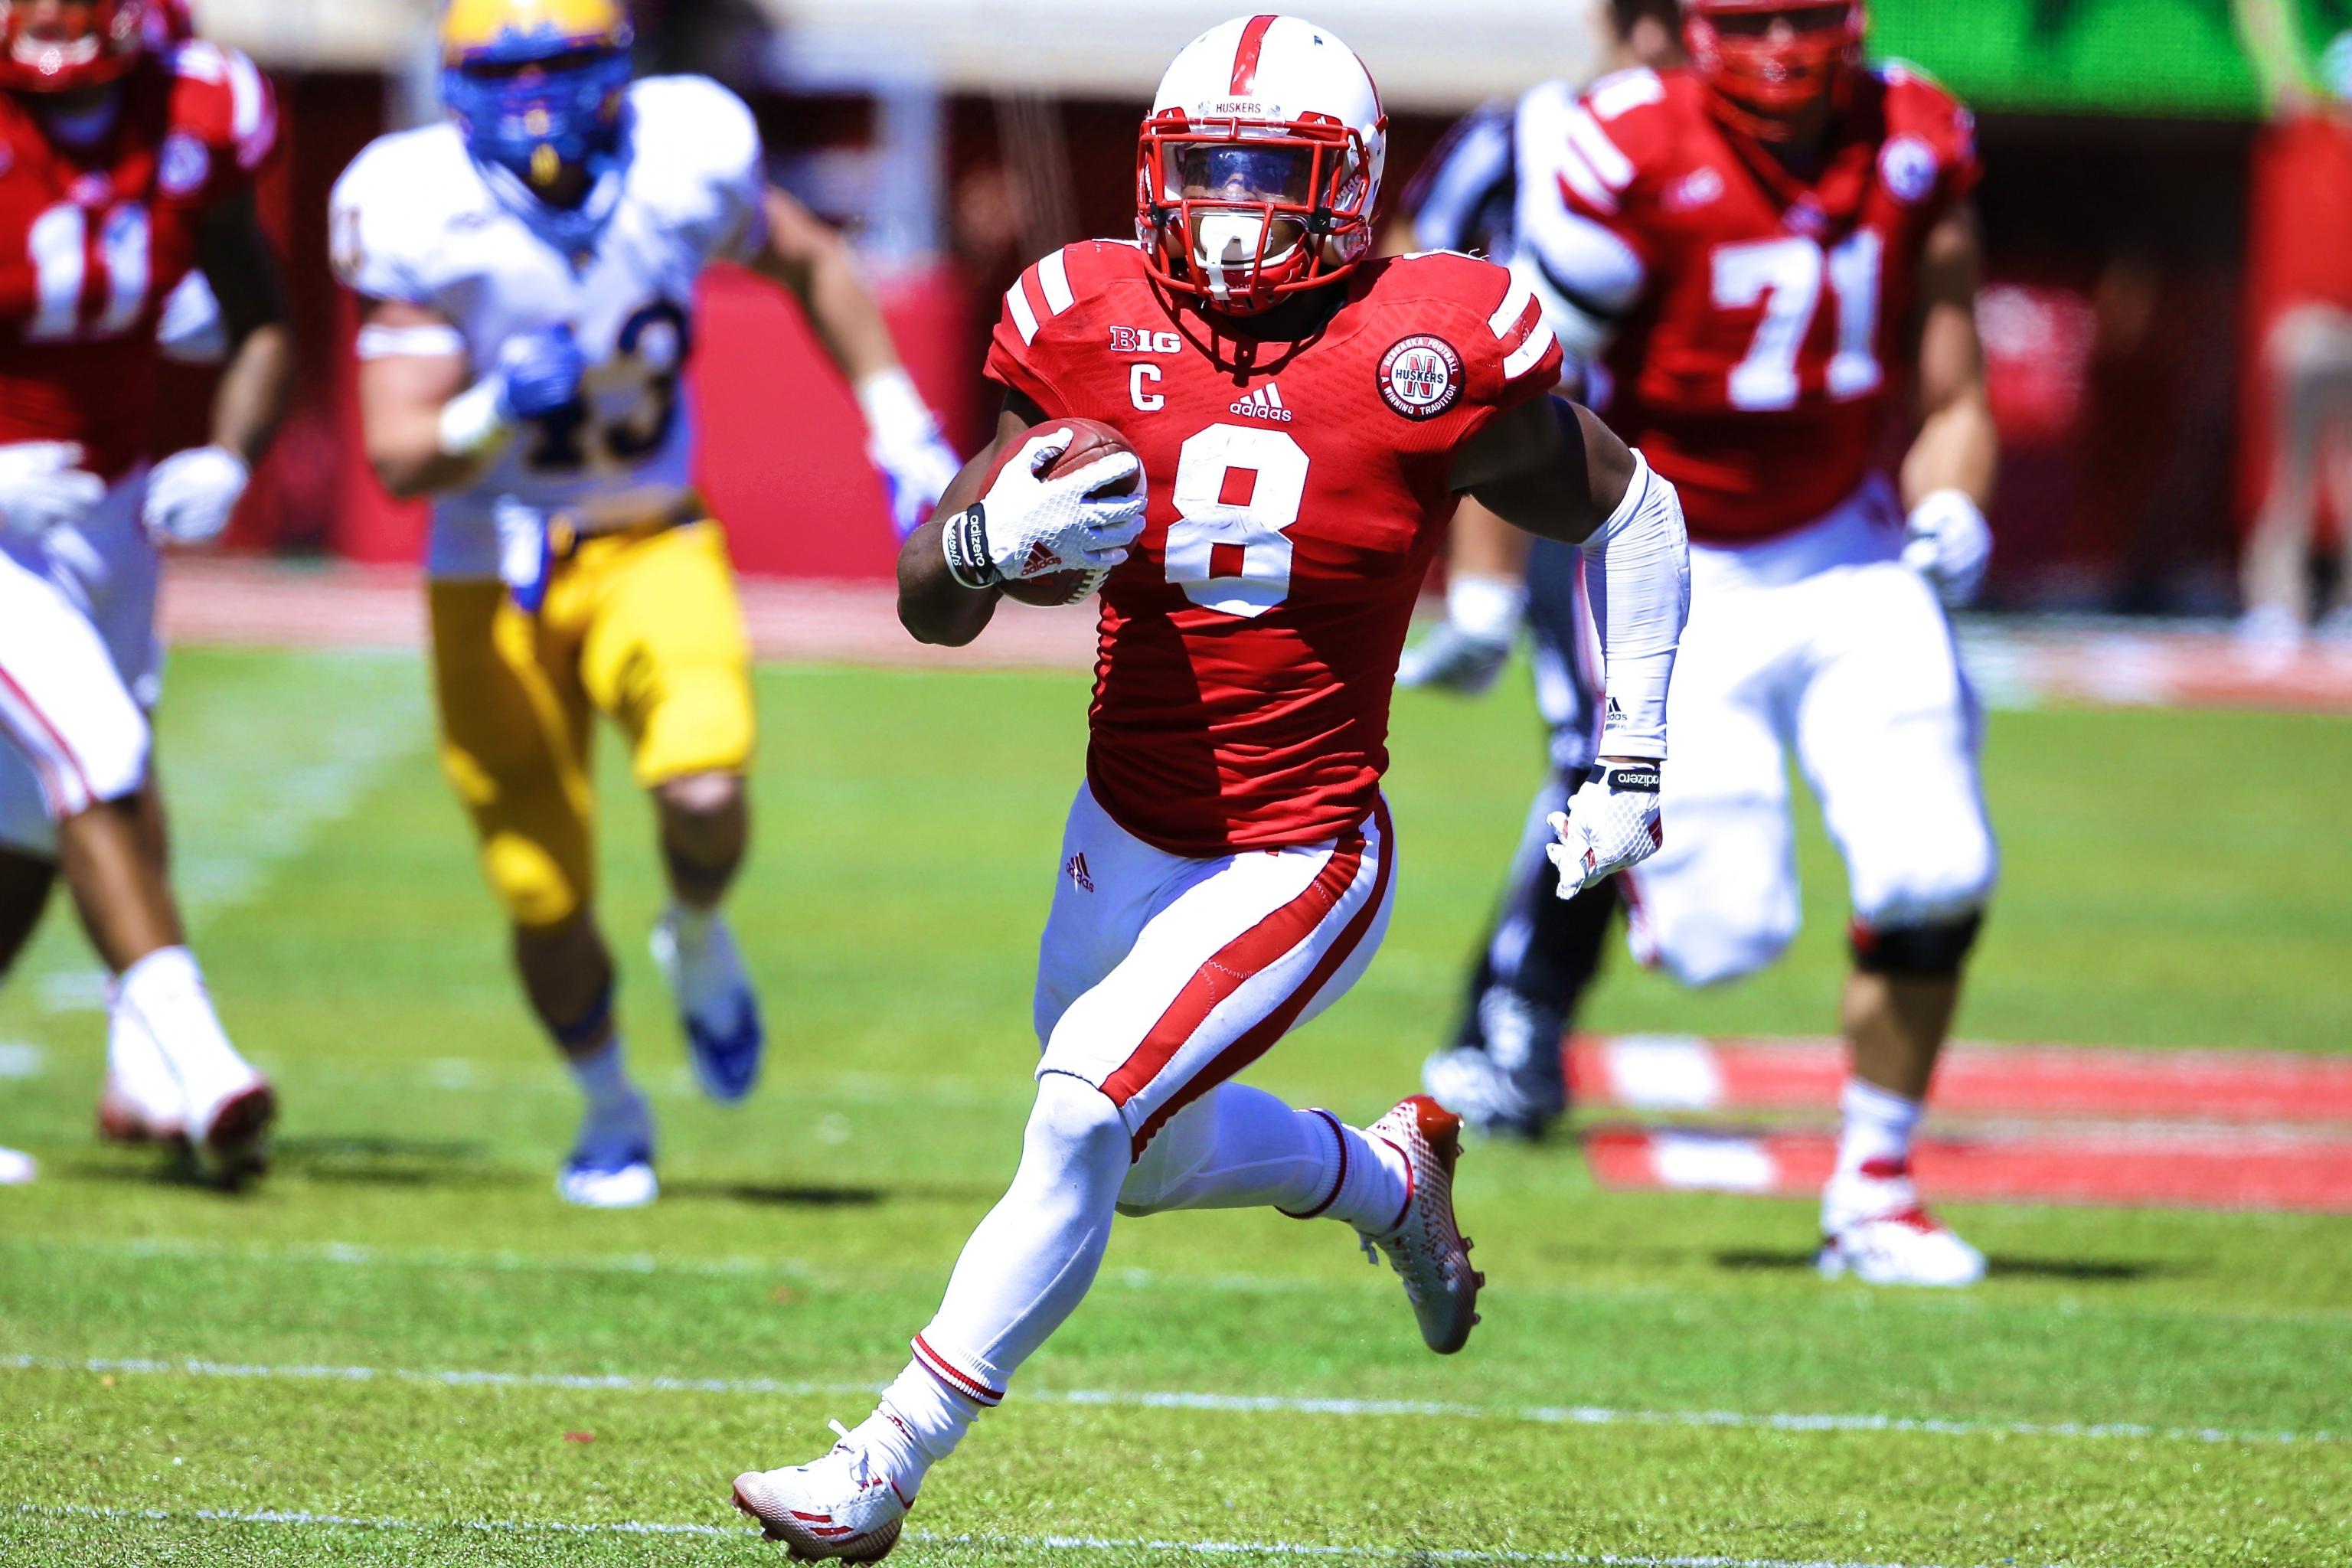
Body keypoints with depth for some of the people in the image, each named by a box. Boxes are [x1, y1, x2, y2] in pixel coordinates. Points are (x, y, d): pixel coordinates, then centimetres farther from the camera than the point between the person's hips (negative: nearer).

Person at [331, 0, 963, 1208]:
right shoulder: (424, 219, -19)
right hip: (494, 582, -1)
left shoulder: (683, 163, -12)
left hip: (651, 548, 1)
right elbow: (398, 460, -21)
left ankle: (700, 946, 10)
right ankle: (610, 1110, 32)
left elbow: (810, 261, 10)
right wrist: (496, 412, -40)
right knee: (546, 901, 2)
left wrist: (900, 425, 9)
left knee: (704, 792, -26)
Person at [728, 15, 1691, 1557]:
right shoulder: (1098, 331, -6)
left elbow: (1632, 516, 0)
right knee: (1156, 1155, 21)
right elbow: (930, 605, -4)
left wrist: (1632, 772, 0)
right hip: (1128, 832, 6)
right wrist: (1000, 537, -27)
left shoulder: (1418, 358, -16)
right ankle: (1394, 1176, 52)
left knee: (1083, 1122, -19)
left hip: (1299, 863, -6)